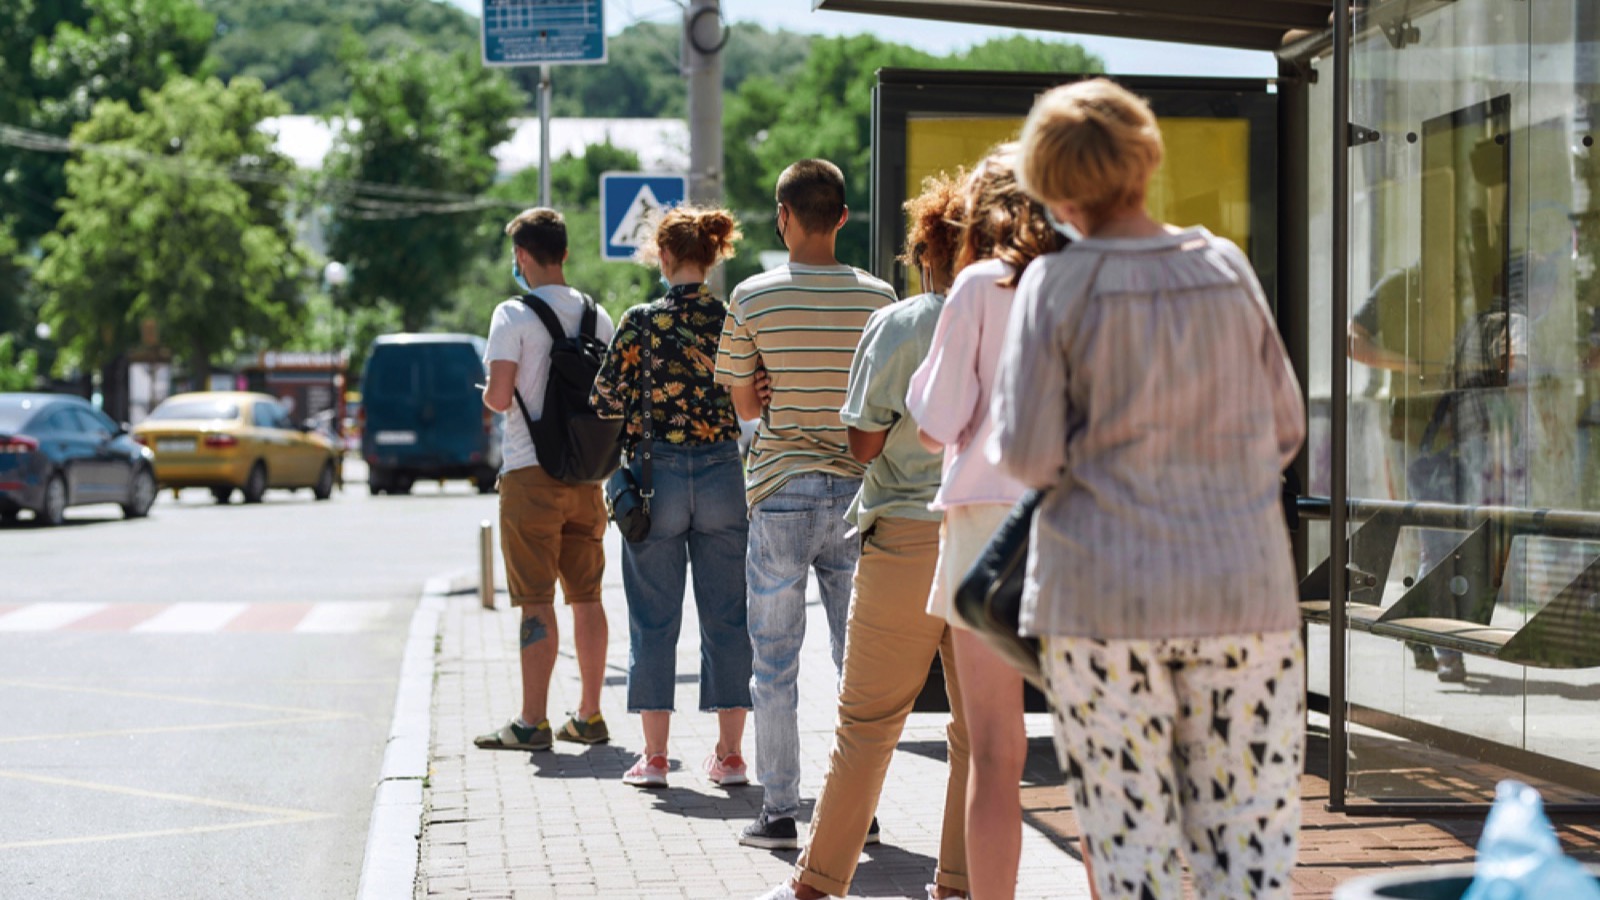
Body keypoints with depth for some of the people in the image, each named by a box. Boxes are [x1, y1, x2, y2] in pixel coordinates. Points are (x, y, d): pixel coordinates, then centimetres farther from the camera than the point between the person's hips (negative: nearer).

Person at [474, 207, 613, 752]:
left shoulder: (514, 316, -9)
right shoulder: (596, 315, 9)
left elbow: (500, 395, -15)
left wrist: (487, 393, 7)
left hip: (531, 474, -5)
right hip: (586, 474, 5)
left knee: (536, 601, -5)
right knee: (587, 596, 10)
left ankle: (532, 722, -4)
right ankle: (589, 716, 15)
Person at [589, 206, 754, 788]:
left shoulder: (641, 322, -8)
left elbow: (606, 402, -5)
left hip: (657, 477, -2)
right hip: (724, 475, 2)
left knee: (654, 619, 6)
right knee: (727, 617, 9)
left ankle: (654, 756, 7)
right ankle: (729, 754, 10)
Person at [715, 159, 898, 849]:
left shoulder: (752, 298, -6)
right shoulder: (877, 297, -1)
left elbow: (744, 404, 1)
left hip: (781, 493, -2)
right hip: (856, 492, 2)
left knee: (774, 663, 6)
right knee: (859, 657, 10)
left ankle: (779, 811, 6)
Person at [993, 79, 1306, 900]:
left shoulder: (1058, 283, -4)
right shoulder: (1228, 268, 5)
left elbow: (1025, 455, -7)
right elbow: (1286, 430, 12)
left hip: (1104, 594, -2)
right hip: (1244, 583, 2)